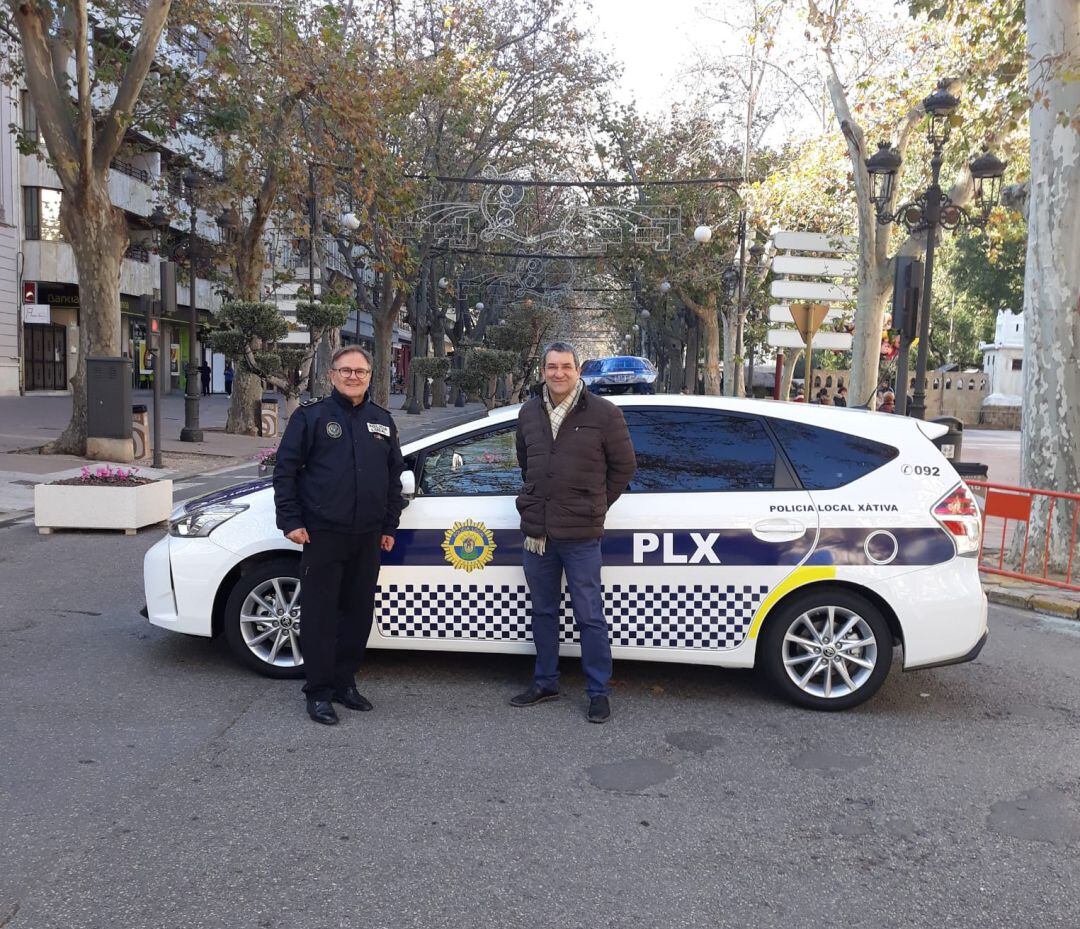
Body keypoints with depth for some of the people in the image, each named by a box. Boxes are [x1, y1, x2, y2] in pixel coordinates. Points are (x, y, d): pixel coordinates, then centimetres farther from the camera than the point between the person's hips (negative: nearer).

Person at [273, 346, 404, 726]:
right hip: (323, 535, -5)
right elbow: (285, 469, -3)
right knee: (320, 615, 0)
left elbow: (394, 476, 18)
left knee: (359, 613, 11)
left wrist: (389, 526, 14)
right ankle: (319, 692, 11)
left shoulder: (382, 420, 12)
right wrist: (290, 521, -8)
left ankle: (344, 683, 26)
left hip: (367, 538, 5)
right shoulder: (312, 415, -1)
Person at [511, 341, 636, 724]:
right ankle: (545, 682, 31)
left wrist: (595, 505, 5)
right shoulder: (529, 413, 8)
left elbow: (624, 466, 2)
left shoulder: (604, 413, -6)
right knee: (543, 612, 16)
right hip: (536, 532, 5)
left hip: (580, 535, -5)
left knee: (589, 617, 2)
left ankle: (599, 692, 14)